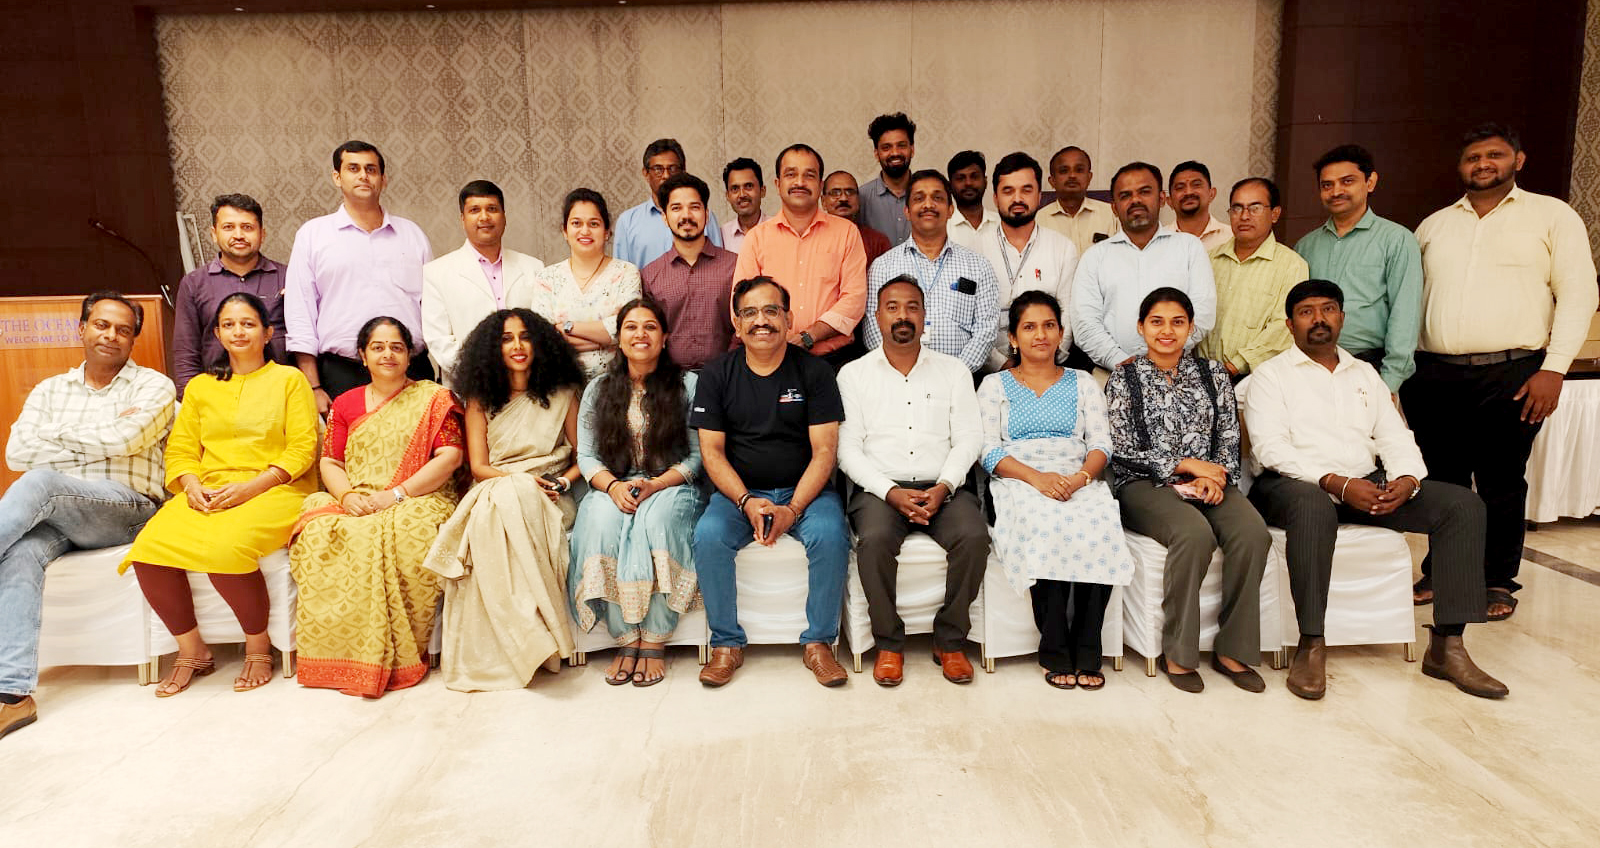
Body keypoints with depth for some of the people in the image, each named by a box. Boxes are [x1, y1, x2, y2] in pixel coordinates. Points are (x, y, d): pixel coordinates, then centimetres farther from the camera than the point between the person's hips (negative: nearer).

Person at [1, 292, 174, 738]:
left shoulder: (153, 386, 8)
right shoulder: (49, 390, 21)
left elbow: (126, 440, -11)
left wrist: (60, 435, 4)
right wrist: (99, 443, -2)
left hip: (126, 507, -3)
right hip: (54, 515, 4)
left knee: (38, 482, -32)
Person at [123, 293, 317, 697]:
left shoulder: (289, 379, 9)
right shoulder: (199, 387, 23)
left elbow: (302, 448, -1)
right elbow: (180, 450, 15)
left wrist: (249, 487, -13)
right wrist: (193, 487, -7)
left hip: (273, 492, -4)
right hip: (206, 495, 5)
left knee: (223, 549, -34)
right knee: (148, 549, -24)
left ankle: (259, 648, -10)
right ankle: (191, 650, -3)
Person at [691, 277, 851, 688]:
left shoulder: (814, 371, 0)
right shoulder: (717, 374, 4)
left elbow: (824, 450, -5)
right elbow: (711, 451, 0)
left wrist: (793, 508, -19)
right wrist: (747, 501, -16)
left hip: (804, 489, -1)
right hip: (739, 490, 1)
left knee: (830, 535, -29)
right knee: (708, 535, -27)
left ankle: (819, 642, -10)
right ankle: (727, 644, -9)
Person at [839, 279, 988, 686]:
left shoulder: (954, 371, 14)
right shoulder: (854, 374, 9)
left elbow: (968, 439, 6)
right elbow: (848, 449, 1)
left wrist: (943, 487, -13)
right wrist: (892, 492, -14)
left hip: (943, 488, 1)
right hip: (880, 488, -1)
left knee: (974, 537, -28)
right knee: (875, 541, -32)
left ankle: (950, 641, -8)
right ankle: (888, 643, -11)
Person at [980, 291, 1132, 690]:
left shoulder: (1083, 383, 22)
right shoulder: (994, 385, 16)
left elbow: (1101, 443, 10)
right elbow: (989, 450, 2)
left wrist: (1081, 477, -12)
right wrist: (1036, 477, -15)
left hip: (1080, 482, 2)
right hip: (1020, 484, -2)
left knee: (1101, 529, -33)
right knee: (1047, 528, -36)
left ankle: (1087, 652, -23)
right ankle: (1055, 653, -26)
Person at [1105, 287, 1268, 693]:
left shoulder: (1212, 373, 15)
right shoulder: (1124, 378, 5)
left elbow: (1229, 439, 11)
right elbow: (1125, 450, -3)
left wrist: (1213, 476, -9)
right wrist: (1188, 465, -9)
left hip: (1209, 481, 4)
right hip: (1146, 485, -3)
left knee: (1252, 532, -27)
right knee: (1195, 533, -34)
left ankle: (1232, 650, -14)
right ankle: (1177, 653, -19)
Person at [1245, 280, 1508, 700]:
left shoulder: (1364, 373, 23)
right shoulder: (1272, 374, 4)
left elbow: (1395, 436, 14)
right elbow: (1270, 447, -10)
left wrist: (1407, 479, -9)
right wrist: (1336, 483, -21)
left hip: (1368, 484, 6)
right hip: (1299, 485, -6)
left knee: (1463, 503, -13)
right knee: (1313, 507, -40)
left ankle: (1446, 646, -12)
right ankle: (1311, 646, -31)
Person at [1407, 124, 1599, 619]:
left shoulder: (1552, 216, 7)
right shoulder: (1433, 226, 17)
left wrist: (1553, 369, -10)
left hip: (1509, 375, -3)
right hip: (1433, 374, 3)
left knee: (1501, 483, 3)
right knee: (1442, 480, 8)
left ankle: (1499, 583, 17)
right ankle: (1439, 573, 22)